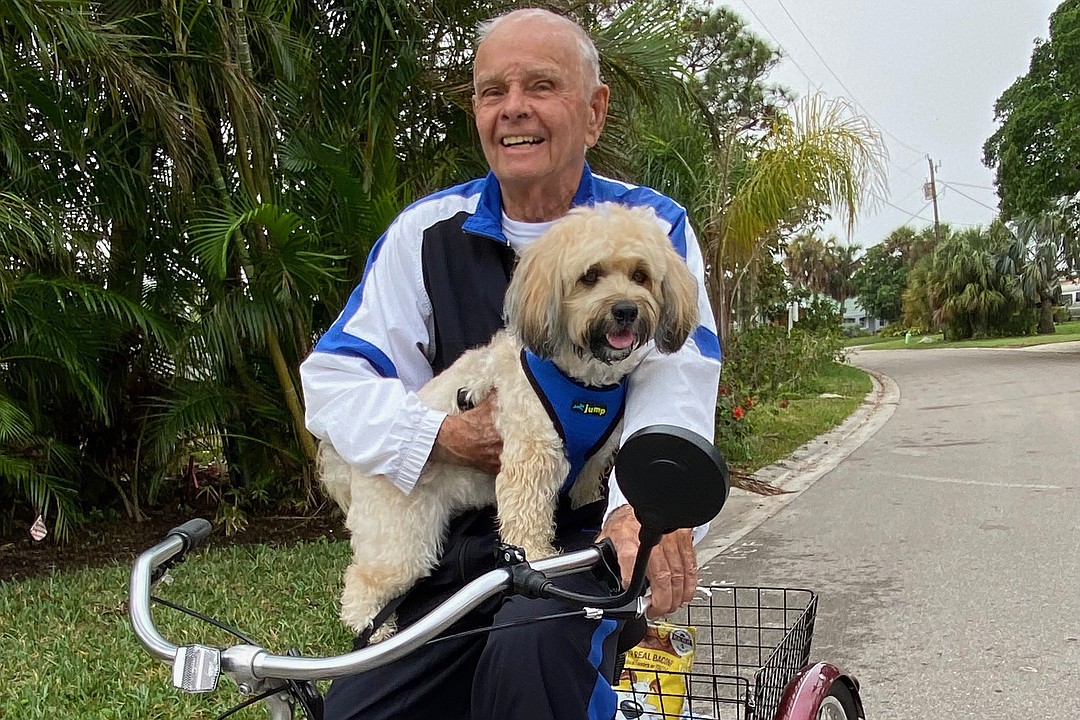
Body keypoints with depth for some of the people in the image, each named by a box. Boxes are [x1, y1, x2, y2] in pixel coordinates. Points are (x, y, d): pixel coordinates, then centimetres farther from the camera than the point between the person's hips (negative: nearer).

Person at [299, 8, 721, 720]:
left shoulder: (653, 227, 2)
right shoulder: (427, 231, 8)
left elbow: (673, 387, -14)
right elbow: (333, 378, 5)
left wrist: (644, 508, -35)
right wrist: (445, 436, -13)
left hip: (593, 531, -3)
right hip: (461, 542, 3)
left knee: (532, 646, -34)